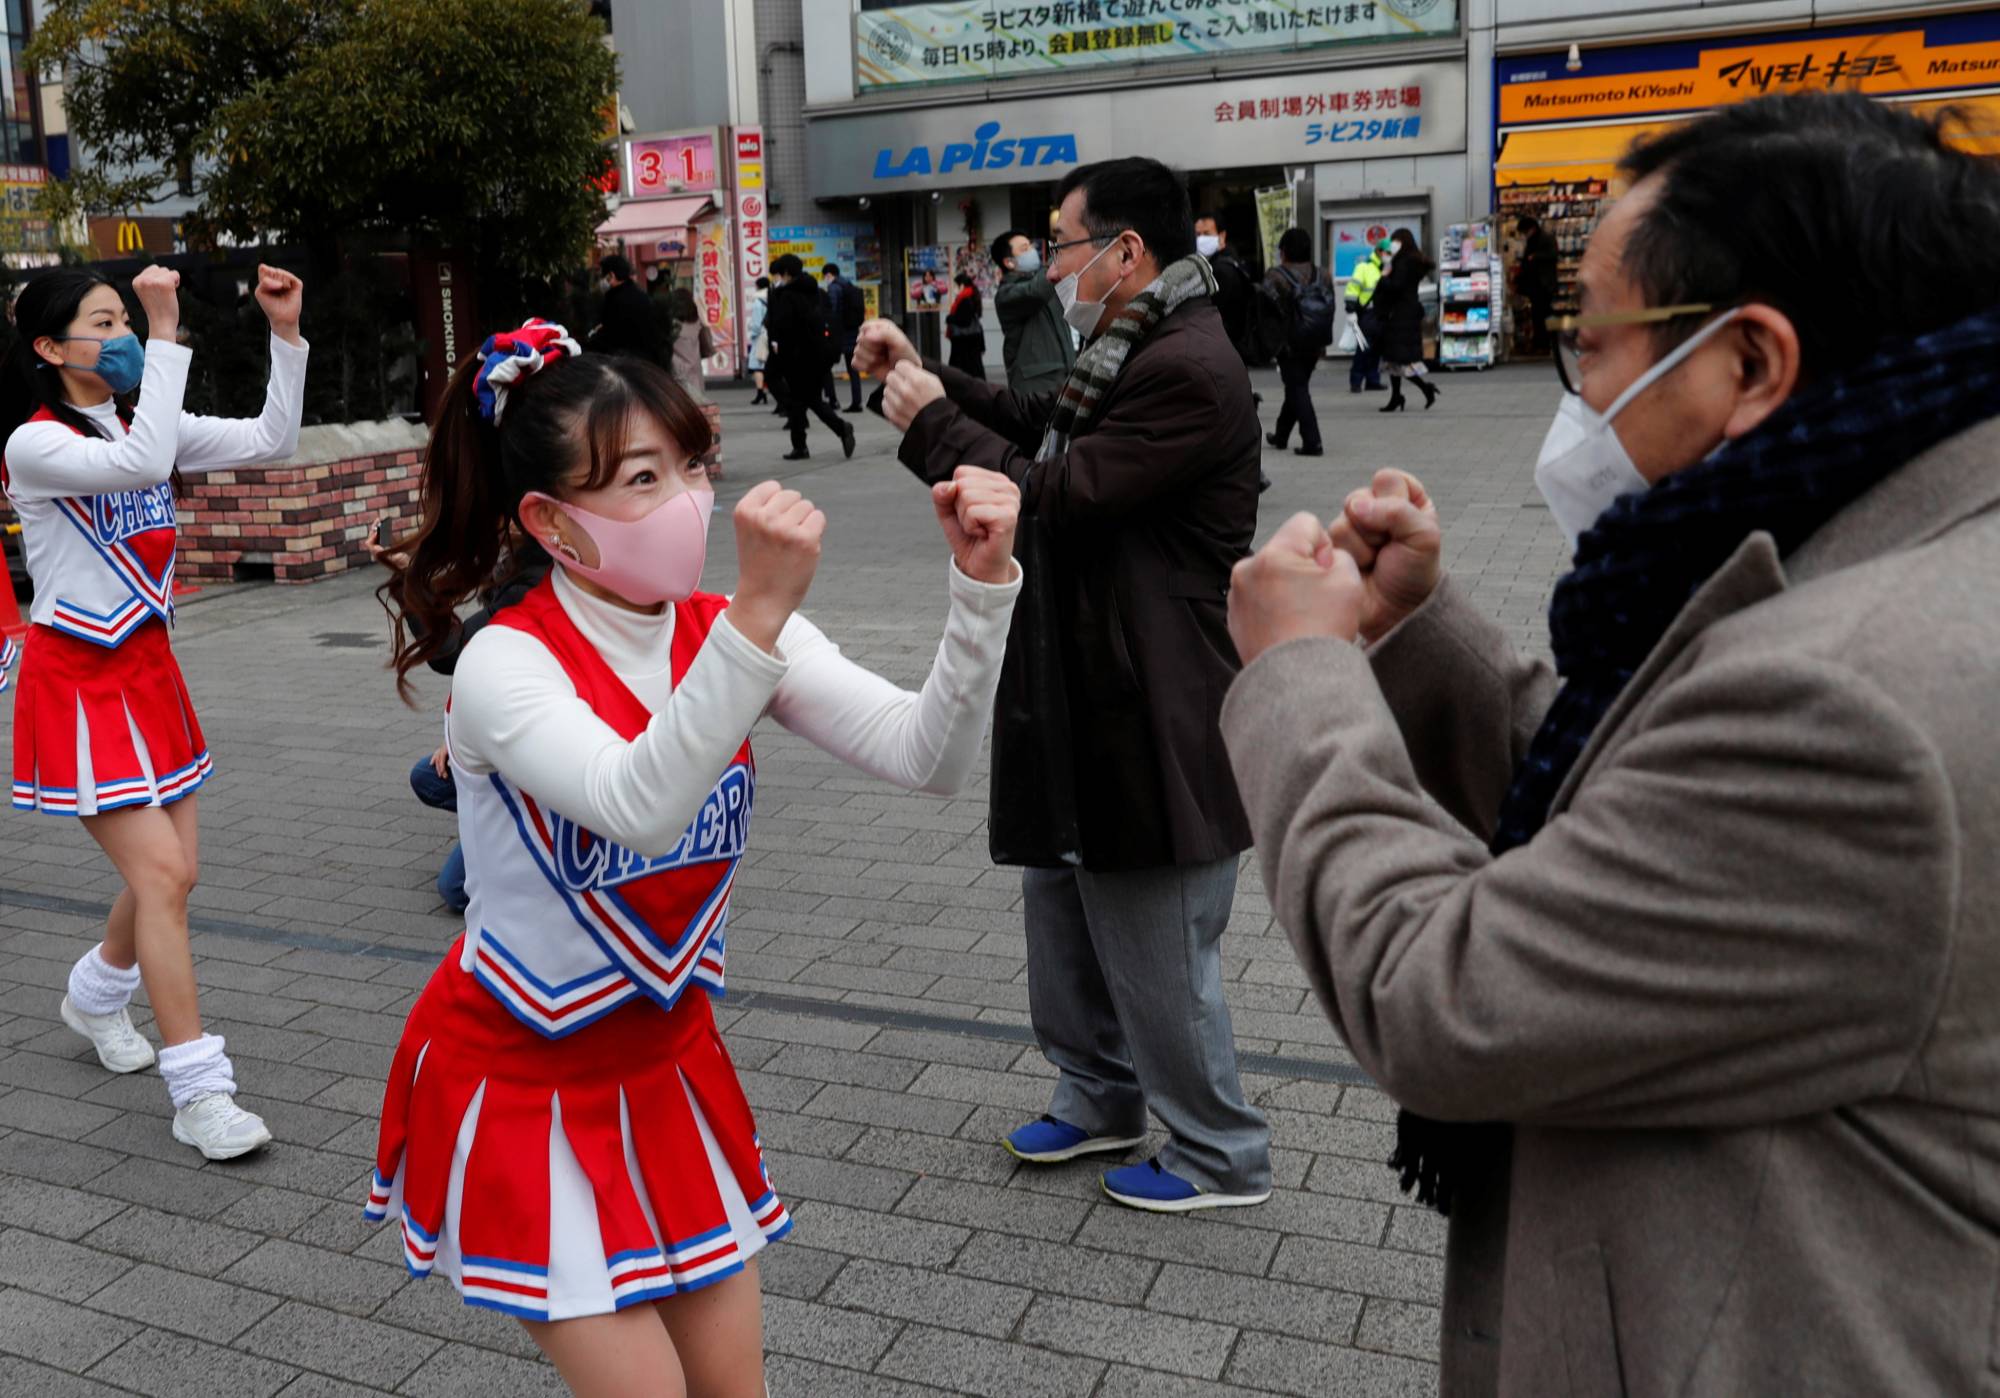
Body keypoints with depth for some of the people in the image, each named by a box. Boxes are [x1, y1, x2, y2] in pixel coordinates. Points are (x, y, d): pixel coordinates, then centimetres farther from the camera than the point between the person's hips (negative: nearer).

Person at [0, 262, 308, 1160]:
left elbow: (270, 443, 1)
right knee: (160, 875, -13)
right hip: (78, 677, -7)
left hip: (148, 669, 7)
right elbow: (142, 464, -33)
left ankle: (95, 997, 43)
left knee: (169, 874, 13)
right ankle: (200, 1094, -6)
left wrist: (286, 334, -8)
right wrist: (168, 333, -31)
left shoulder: (143, 424, 7)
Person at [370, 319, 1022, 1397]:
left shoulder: (733, 633, -9)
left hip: (667, 1064, 5)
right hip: (518, 1080, -5)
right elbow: (642, 808, -43)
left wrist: (981, 585, -34)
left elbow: (929, 759, -21)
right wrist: (760, 609, -50)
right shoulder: (506, 664, -23)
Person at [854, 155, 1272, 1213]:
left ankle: (1220, 1156, 24)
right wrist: (928, 374, 12)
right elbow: (1035, 426, 23)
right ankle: (1100, 1097, 43)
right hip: (1080, 703, 11)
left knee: (1157, 950, 4)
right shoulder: (1129, 353, 12)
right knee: (1062, 905, 23)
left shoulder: (1188, 371, -22)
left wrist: (932, 422, -11)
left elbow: (1053, 493, -23)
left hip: (1151, 721, -11)